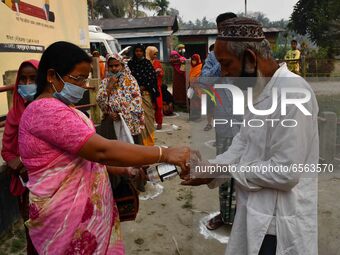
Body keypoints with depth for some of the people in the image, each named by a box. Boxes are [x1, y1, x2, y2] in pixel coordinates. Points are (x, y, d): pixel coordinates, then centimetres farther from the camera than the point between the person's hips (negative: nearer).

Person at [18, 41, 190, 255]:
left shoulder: (59, 108, 14)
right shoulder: (46, 110, -21)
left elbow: (86, 156, 12)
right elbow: (101, 150, -30)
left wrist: (128, 169, 1)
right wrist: (165, 154, -27)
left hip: (86, 207, 9)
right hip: (67, 215, -9)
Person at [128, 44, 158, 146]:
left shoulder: (147, 63, 5)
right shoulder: (130, 63, 7)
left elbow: (152, 77, 0)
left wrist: (143, 87, -9)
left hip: (146, 93, 0)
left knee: (147, 115, 2)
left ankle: (149, 139, 12)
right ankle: (141, 139, 6)